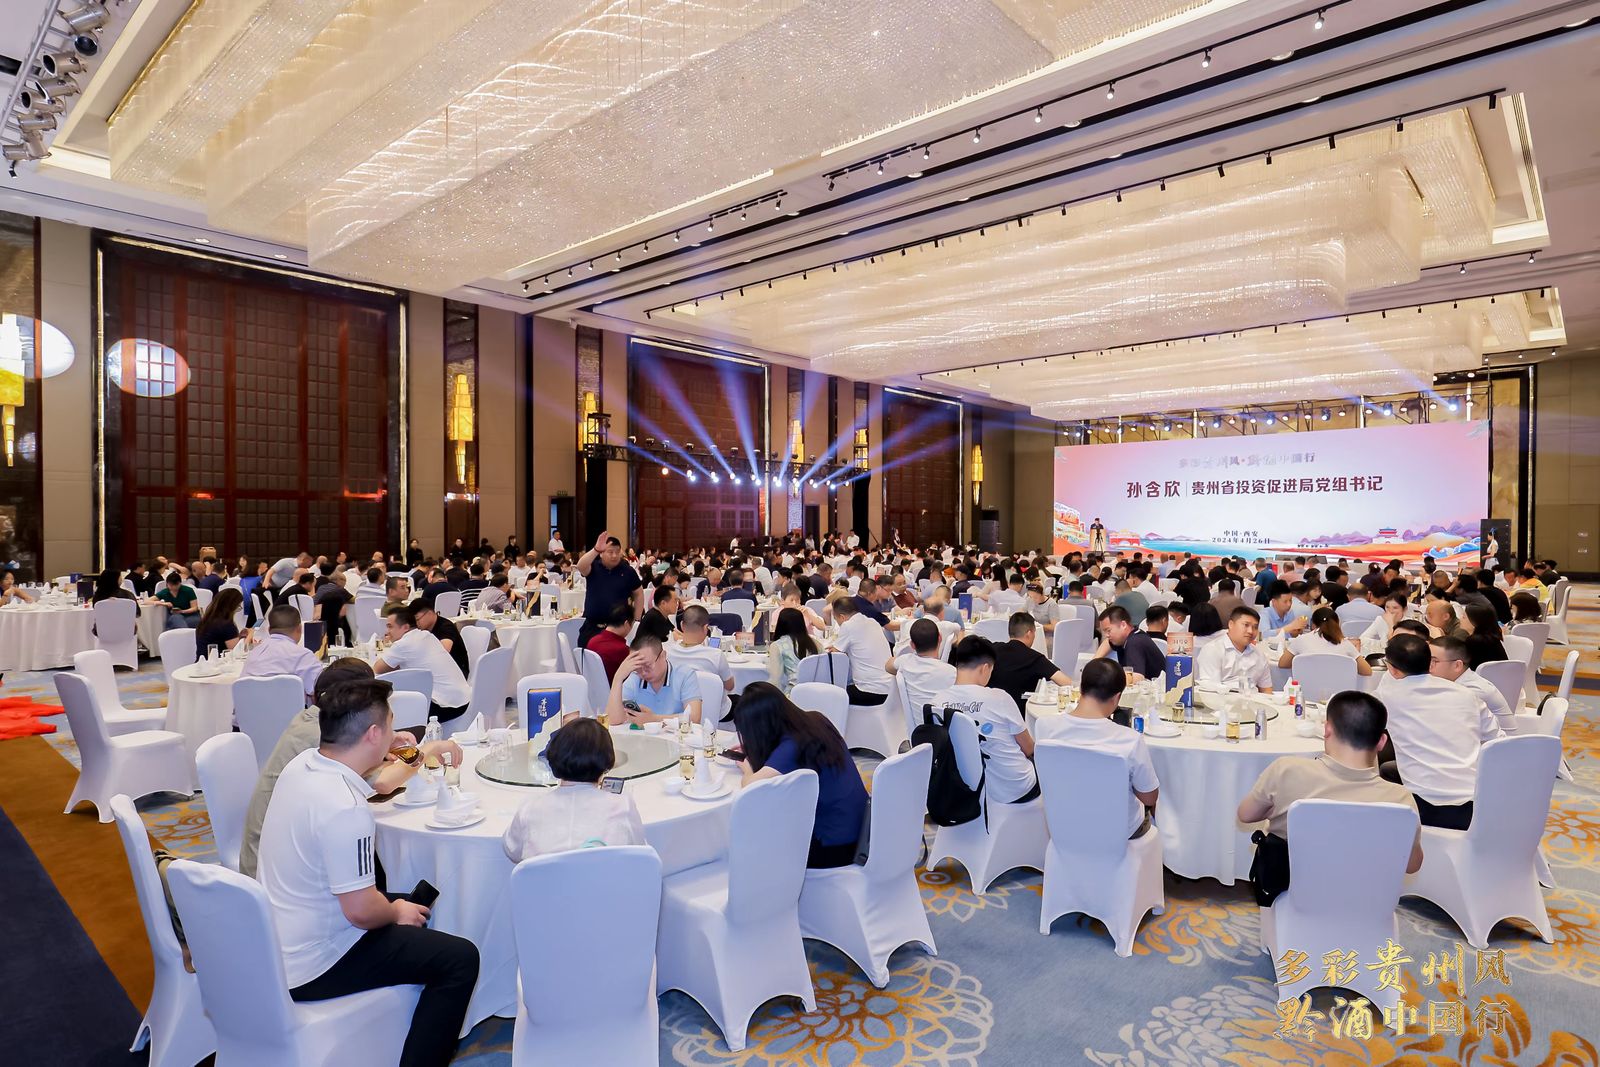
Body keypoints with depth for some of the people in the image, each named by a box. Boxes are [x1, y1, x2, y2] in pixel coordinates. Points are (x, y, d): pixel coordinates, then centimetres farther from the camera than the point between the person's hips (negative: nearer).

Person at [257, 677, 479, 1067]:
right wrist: (397, 912, -6)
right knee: (460, 958, -8)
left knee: (407, 906, 27)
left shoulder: (301, 763, -4)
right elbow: (360, 910, -26)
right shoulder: (346, 810, -31)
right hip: (309, 970, -9)